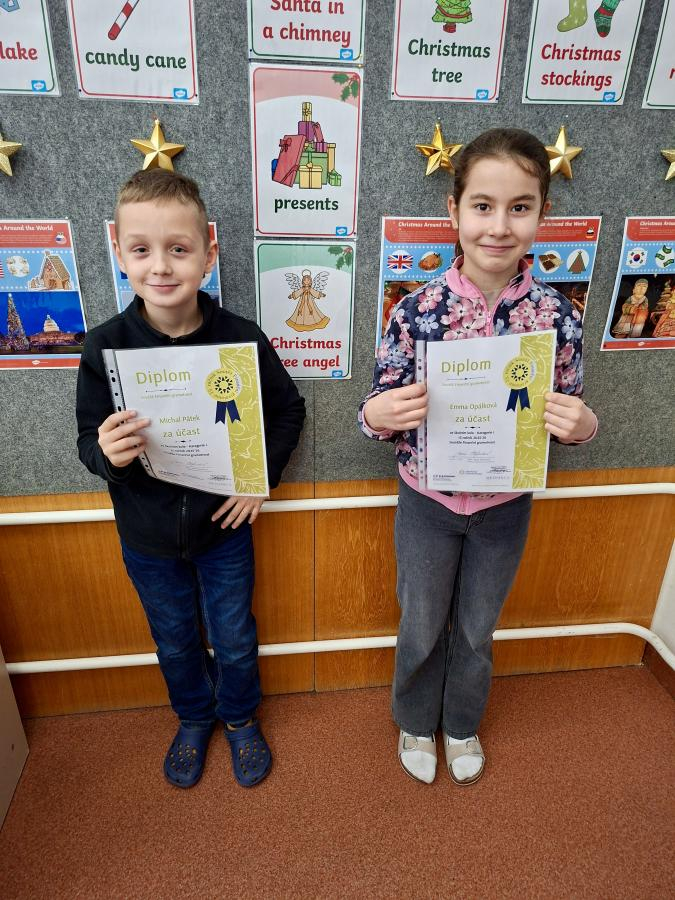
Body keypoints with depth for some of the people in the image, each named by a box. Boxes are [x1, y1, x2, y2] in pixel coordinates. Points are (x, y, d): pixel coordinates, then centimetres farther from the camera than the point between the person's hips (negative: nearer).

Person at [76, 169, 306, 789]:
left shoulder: (241, 338, -17)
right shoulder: (105, 347, -15)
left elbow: (289, 410, -3)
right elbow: (89, 441, -8)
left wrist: (262, 476, -11)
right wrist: (107, 453, -30)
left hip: (224, 525, -1)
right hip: (147, 534, 1)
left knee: (235, 638, 18)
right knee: (175, 641, 23)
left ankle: (240, 717, 49)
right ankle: (193, 718, 53)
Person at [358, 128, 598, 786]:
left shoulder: (558, 316, -13)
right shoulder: (417, 310, -17)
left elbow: (570, 417, -1)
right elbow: (378, 416, -8)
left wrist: (581, 424, -23)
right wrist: (378, 413, -31)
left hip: (505, 507, 1)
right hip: (427, 502, -1)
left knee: (477, 630, 24)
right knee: (422, 628, 20)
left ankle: (462, 724, 54)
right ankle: (416, 722, 52)